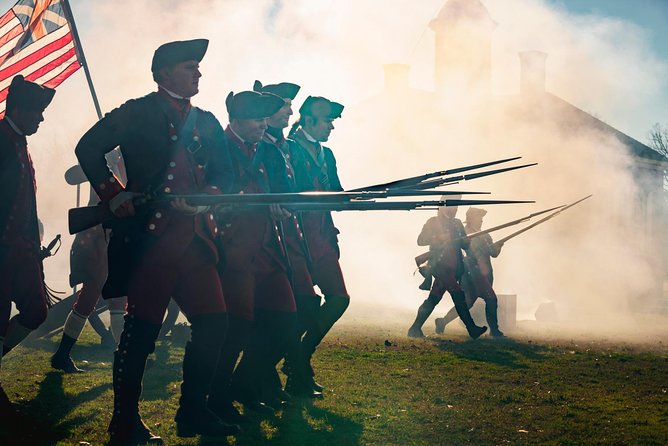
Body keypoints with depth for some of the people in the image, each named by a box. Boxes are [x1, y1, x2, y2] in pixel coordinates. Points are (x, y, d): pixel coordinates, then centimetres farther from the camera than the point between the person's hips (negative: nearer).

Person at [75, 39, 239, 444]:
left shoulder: (207, 123, 19)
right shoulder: (137, 114, 3)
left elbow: (222, 171, 18)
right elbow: (89, 149, 1)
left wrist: (207, 195, -3)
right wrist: (114, 195, -7)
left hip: (195, 238, 6)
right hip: (149, 236, -6)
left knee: (214, 323, 2)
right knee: (142, 328, -4)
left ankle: (193, 413, 16)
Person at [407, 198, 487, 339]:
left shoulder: (457, 224, 18)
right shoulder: (433, 222, 2)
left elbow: (465, 244, 16)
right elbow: (420, 240, -7)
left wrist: (466, 240, -8)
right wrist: (438, 237, -20)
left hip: (453, 268, 6)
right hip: (439, 265, -6)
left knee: (434, 298, 5)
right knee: (458, 294, -17)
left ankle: (415, 329, 10)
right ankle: (472, 329, -19)